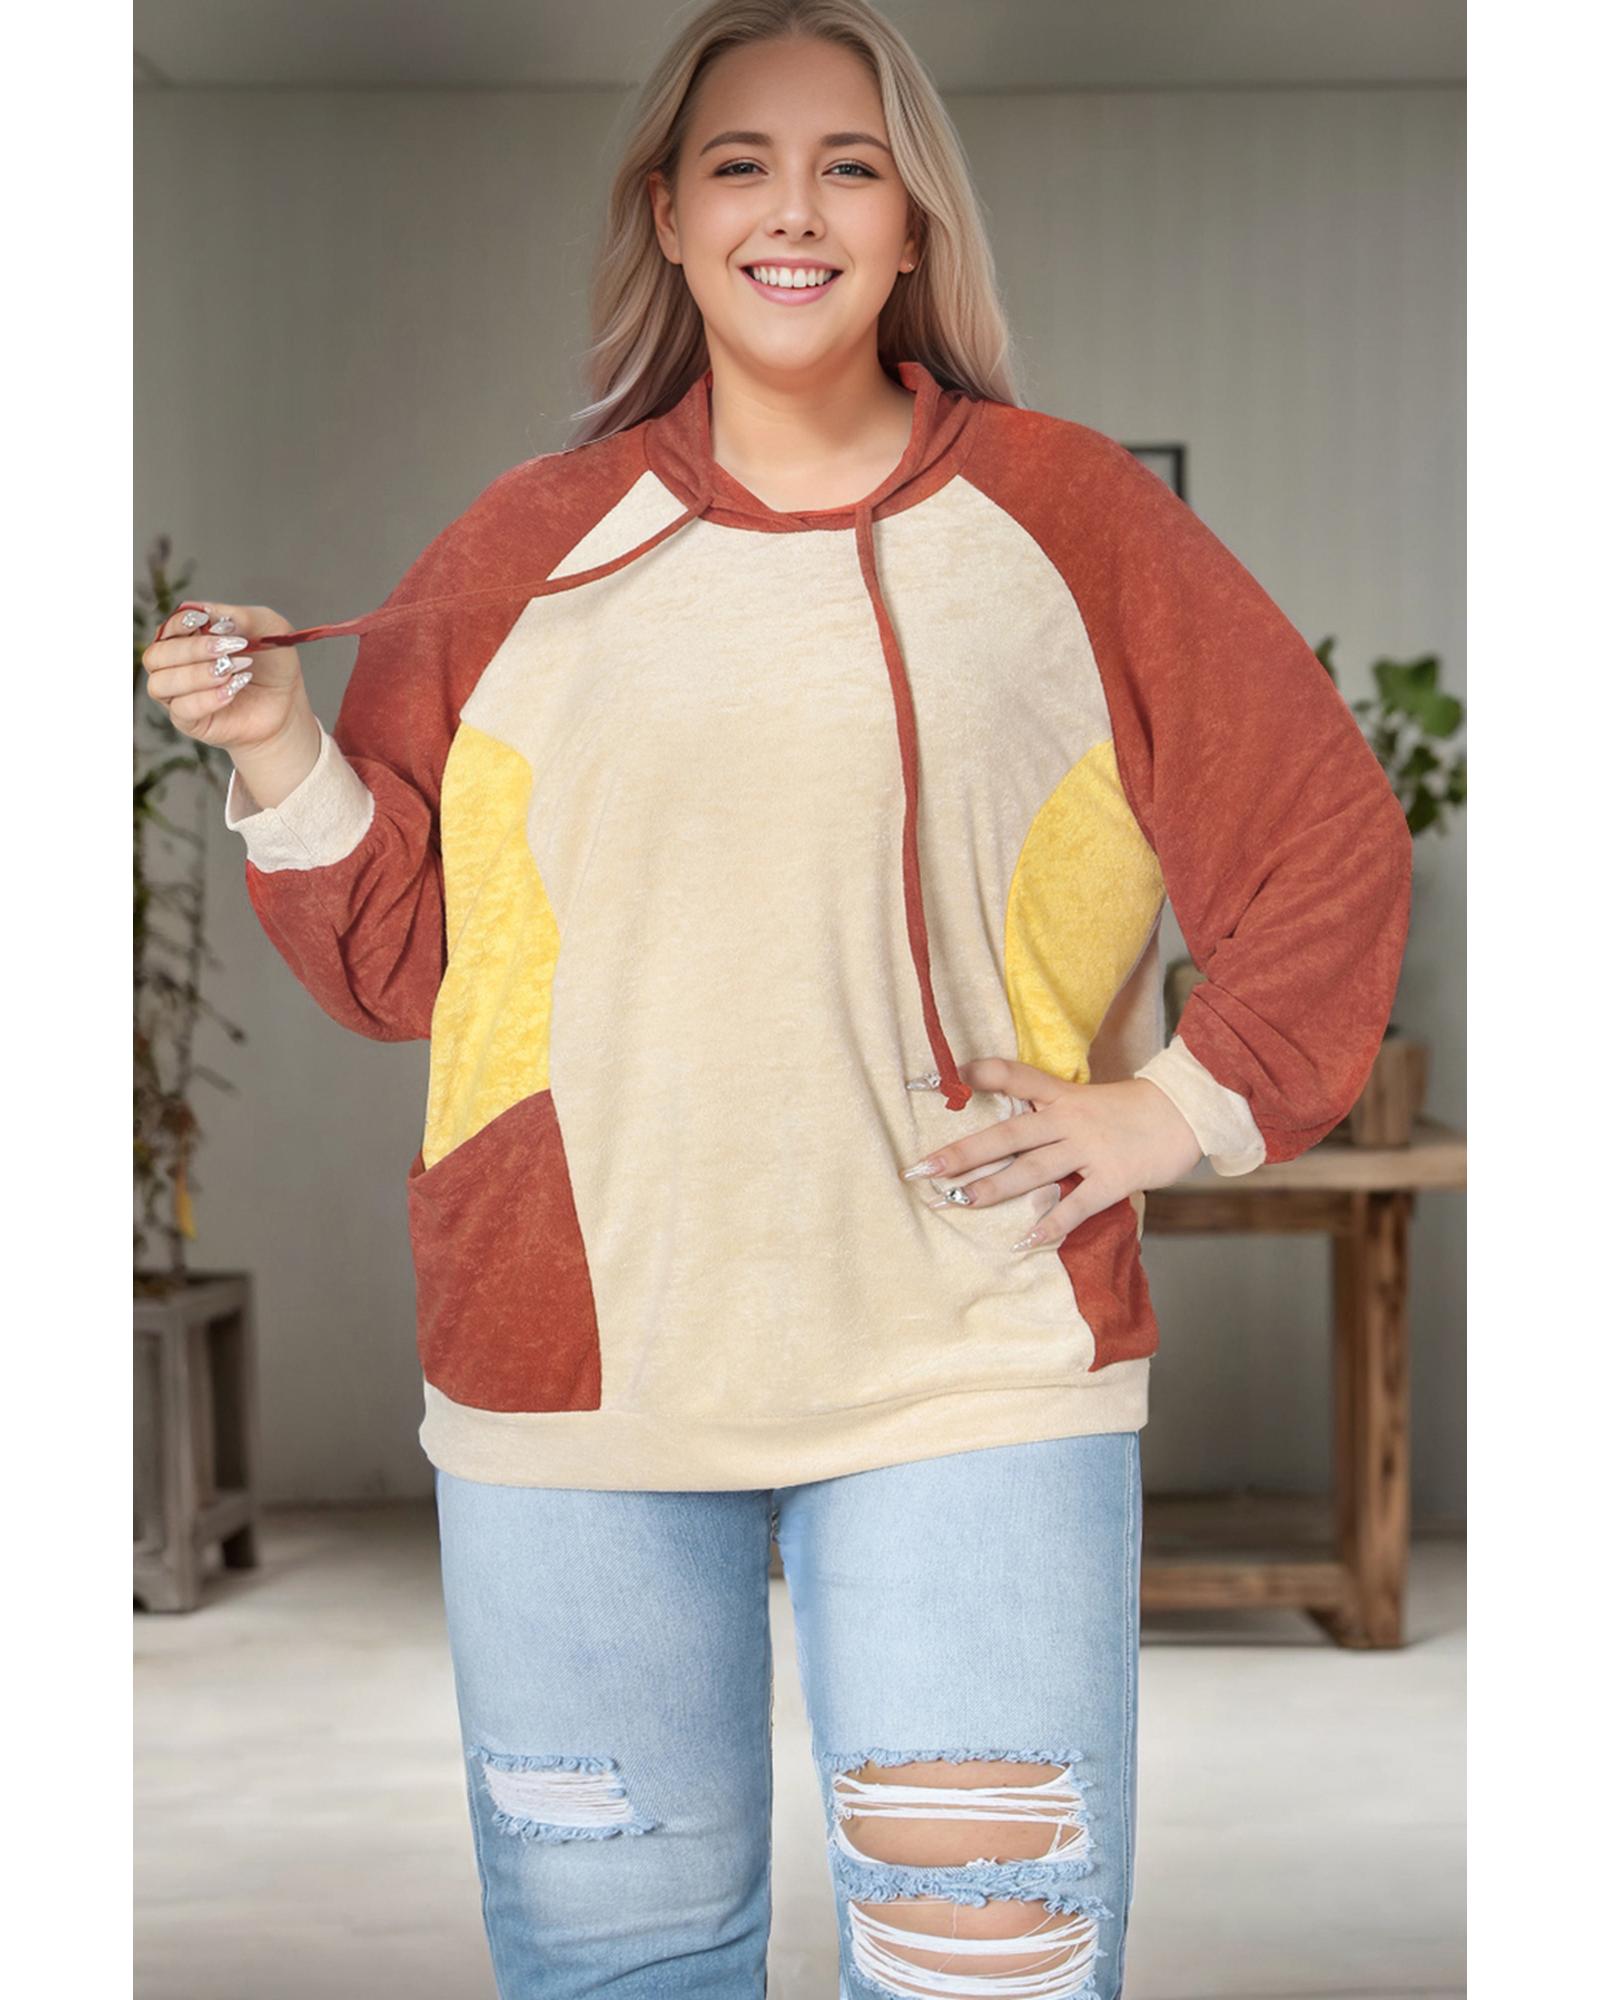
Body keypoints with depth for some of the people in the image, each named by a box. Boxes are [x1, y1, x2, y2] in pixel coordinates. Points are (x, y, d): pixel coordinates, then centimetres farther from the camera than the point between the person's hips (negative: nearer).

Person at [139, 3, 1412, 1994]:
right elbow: (404, 951, 11)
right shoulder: (524, 550, 9)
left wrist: (1189, 1104, -1)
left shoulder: (1067, 518, 5)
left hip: (970, 1369, -1)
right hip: (570, 1363, 2)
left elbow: (1327, 850, 9)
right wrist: (286, 760, -4)